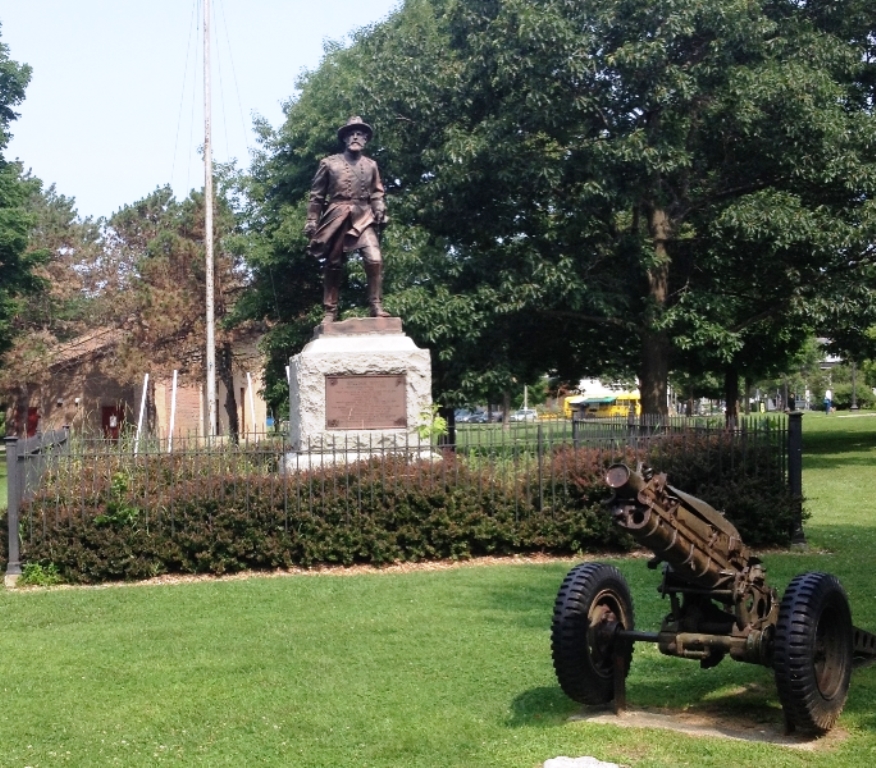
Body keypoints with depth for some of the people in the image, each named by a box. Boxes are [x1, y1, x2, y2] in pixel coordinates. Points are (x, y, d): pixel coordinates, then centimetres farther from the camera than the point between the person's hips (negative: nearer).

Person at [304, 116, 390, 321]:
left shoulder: (371, 165, 15)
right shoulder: (329, 163, 7)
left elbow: (377, 194, 18)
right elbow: (316, 195, 8)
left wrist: (380, 211, 0)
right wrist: (312, 221, 2)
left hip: (363, 218, 1)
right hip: (336, 219, -1)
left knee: (374, 259, -18)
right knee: (333, 265, 1)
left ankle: (376, 306, -12)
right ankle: (330, 312, 9)